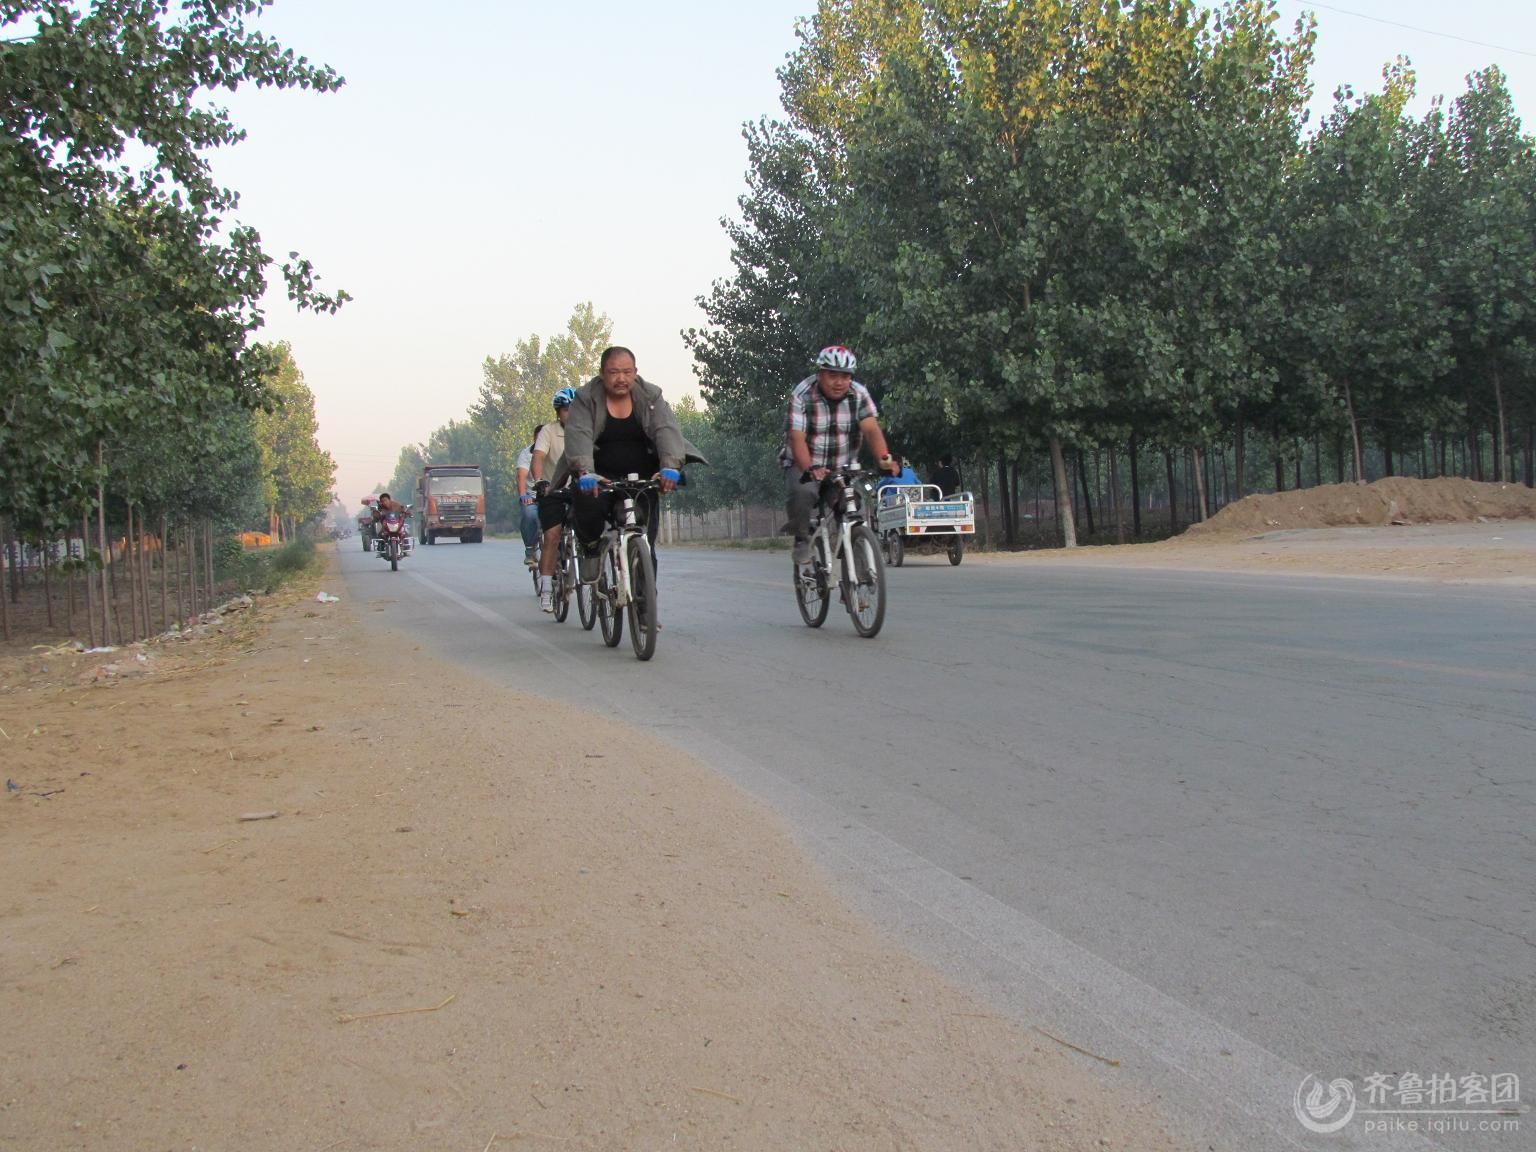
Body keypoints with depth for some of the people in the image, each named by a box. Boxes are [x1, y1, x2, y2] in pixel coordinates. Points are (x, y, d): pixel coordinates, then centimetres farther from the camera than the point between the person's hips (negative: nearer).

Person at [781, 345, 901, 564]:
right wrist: (811, 469, -44)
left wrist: (884, 459, -40)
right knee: (801, 493, -33)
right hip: (804, 466, -3)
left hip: (844, 468, 3)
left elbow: (871, 429, -20)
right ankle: (802, 540, -9)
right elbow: (797, 438, -25)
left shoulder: (859, 394, -7)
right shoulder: (802, 395, -15)